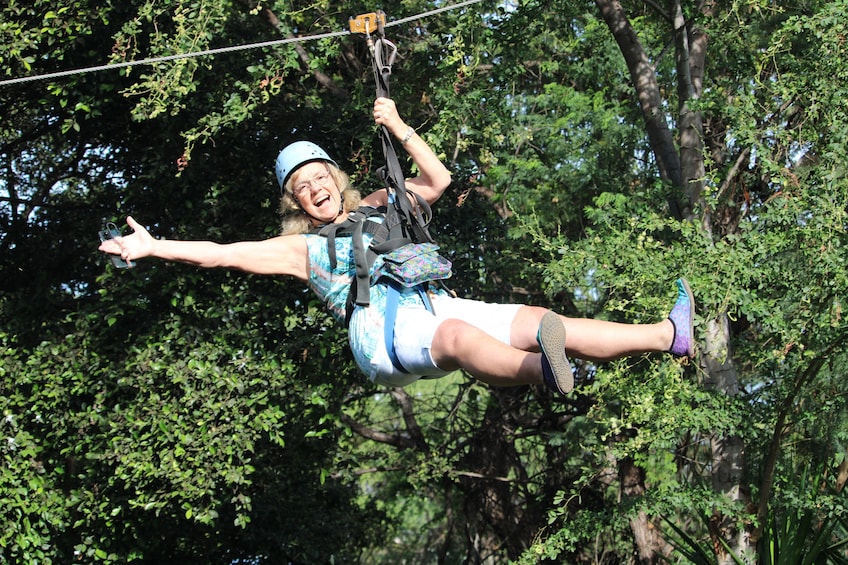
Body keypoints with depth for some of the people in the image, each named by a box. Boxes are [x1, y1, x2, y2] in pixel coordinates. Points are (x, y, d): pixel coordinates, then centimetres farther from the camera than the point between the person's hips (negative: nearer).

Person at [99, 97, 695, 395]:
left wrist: (400, 129, 22)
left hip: (433, 304, 5)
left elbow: (438, 179, 31)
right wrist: (152, 246, 9)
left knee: (538, 319, -14)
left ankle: (668, 335, -25)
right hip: (382, 328, -5)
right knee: (457, 334, -40)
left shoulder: (377, 207, 32)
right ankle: (542, 372, -71)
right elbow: (223, 253, 15)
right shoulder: (301, 247, 22)